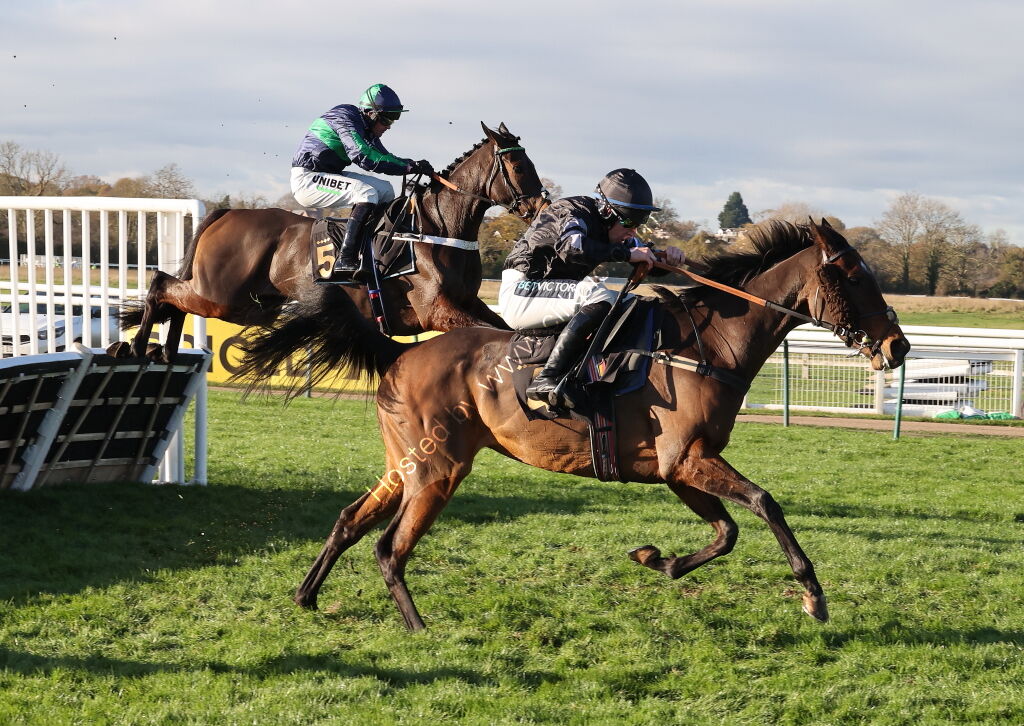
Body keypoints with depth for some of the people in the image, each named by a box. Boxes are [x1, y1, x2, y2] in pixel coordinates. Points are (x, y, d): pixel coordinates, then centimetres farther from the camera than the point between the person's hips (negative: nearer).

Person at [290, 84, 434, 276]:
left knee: (385, 190, 8)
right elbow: (364, 157, -31)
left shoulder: (367, 129, 12)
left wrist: (414, 165, -7)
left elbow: (384, 157, 13)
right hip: (306, 180, -10)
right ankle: (345, 259, -31)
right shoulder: (345, 119, -19)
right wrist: (409, 167, -31)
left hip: (327, 176, 10)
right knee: (367, 193, -26)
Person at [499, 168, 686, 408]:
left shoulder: (612, 228, 9)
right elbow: (572, 247, -40)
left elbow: (647, 262, 16)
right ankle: (547, 381, -38)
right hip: (519, 295, -10)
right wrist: (627, 254, -34)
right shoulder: (574, 214, -17)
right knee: (599, 298, -31)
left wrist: (668, 257, -8)